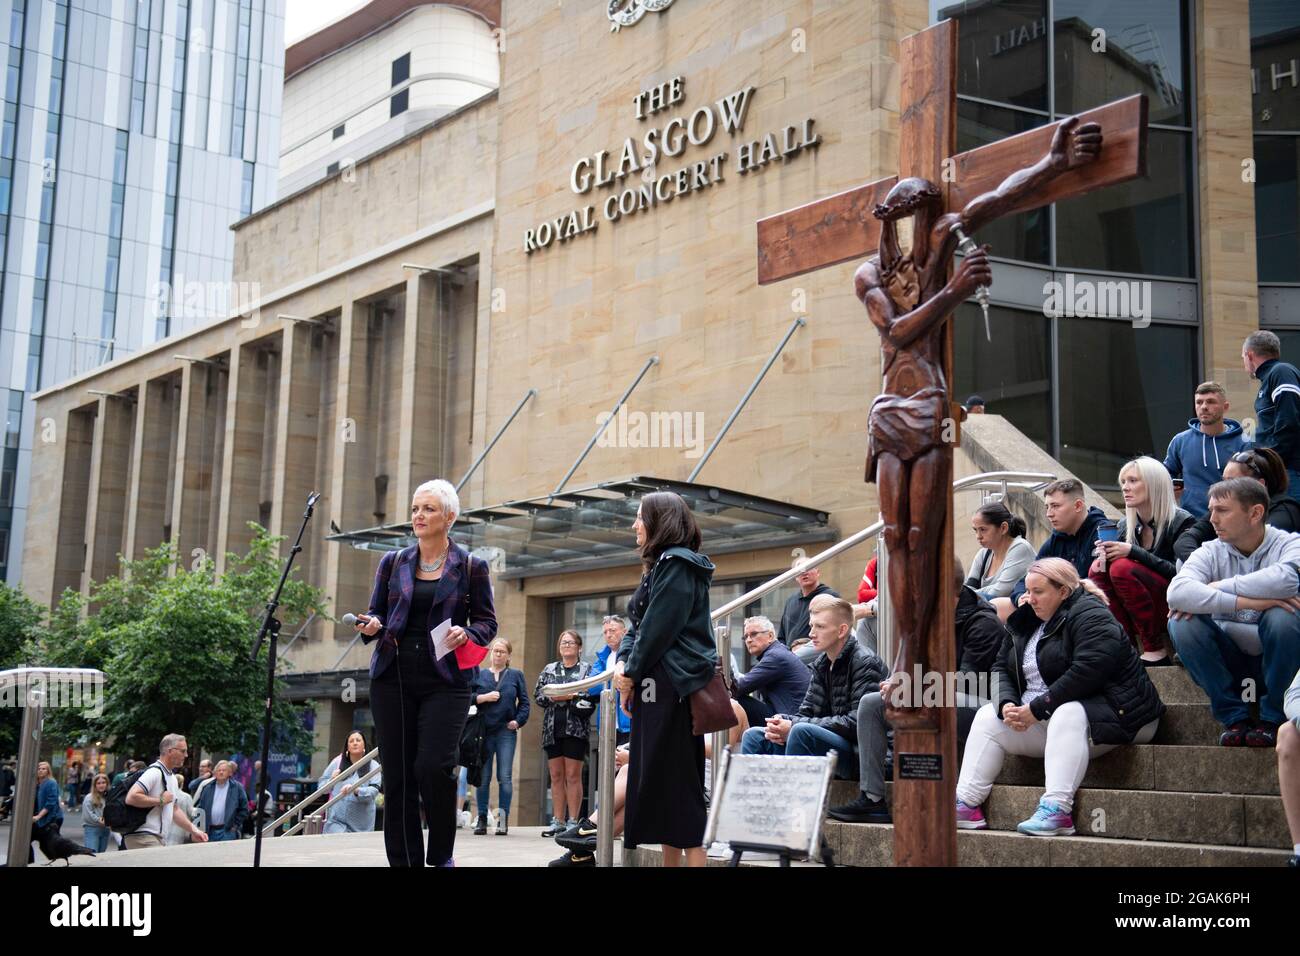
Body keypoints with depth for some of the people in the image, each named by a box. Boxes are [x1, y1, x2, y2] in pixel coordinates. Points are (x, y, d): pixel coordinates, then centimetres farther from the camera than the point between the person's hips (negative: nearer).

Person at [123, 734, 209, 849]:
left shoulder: (172, 777, 20)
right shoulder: (154, 772, -13)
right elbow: (131, 798, -25)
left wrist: (193, 830, 13)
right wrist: (161, 800, -16)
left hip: (159, 839, 10)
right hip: (144, 838, -10)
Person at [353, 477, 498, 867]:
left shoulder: (471, 567, 4)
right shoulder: (393, 562, 11)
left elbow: (487, 621, 7)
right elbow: (376, 612, 16)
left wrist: (467, 634, -14)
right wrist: (370, 627, -7)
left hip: (445, 681, -3)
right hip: (393, 678, 3)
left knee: (433, 767, -15)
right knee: (397, 774, 1)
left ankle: (441, 856, 8)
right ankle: (404, 860, 10)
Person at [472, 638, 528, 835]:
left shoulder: (516, 675, 13)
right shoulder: (478, 674, 12)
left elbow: (524, 702, 10)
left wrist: (518, 721, -3)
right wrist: (484, 698, -10)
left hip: (506, 732, 0)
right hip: (483, 731, 0)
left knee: (505, 777, -5)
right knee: (483, 777, 1)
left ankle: (503, 819, -1)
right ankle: (482, 819, 7)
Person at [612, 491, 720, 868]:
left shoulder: (678, 563, -10)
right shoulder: (660, 565, 21)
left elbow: (659, 628, -17)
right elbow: (638, 625, 18)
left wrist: (632, 673, -9)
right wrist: (622, 662, 2)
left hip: (672, 686, -10)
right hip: (655, 688, 10)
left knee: (675, 779, -10)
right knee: (654, 776, 10)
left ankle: (694, 857, -9)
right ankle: (671, 860, 14)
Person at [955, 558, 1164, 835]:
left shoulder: (1089, 615, -15)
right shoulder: (1026, 620, 12)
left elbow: (1087, 672, -28)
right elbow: (1001, 667, 11)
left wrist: (1037, 709, -24)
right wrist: (1008, 704, -11)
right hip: (1045, 720, 9)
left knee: (1067, 716, -38)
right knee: (988, 716, 0)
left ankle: (1056, 810, -47)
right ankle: (966, 805, -11)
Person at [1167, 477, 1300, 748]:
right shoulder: (1211, 552, -1)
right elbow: (1176, 592, -23)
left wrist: (1218, 587, -23)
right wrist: (1243, 602, -34)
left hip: (1275, 658, -2)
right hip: (1229, 659, 2)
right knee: (1182, 623, -22)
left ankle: (1273, 718, -11)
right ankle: (1234, 716, -11)